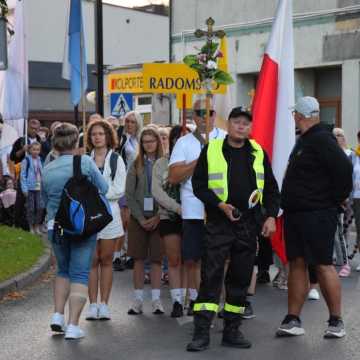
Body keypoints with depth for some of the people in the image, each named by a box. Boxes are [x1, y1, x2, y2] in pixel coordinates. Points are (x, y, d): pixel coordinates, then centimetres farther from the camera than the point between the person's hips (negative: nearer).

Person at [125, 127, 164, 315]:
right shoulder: (135, 165, 6)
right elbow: (129, 195, 3)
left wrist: (158, 217, -10)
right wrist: (140, 218, -6)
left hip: (158, 218, -1)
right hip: (138, 218, 1)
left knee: (157, 258, 1)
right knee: (138, 259, 3)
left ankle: (156, 299, 6)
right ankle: (138, 299, 9)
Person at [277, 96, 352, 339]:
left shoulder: (321, 139, -14)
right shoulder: (305, 140, 16)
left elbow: (344, 168, -24)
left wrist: (337, 199, -14)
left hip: (317, 215, -9)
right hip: (296, 214, 9)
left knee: (323, 265, -4)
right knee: (297, 264, 9)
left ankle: (336, 321, 5)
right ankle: (293, 321, 13)